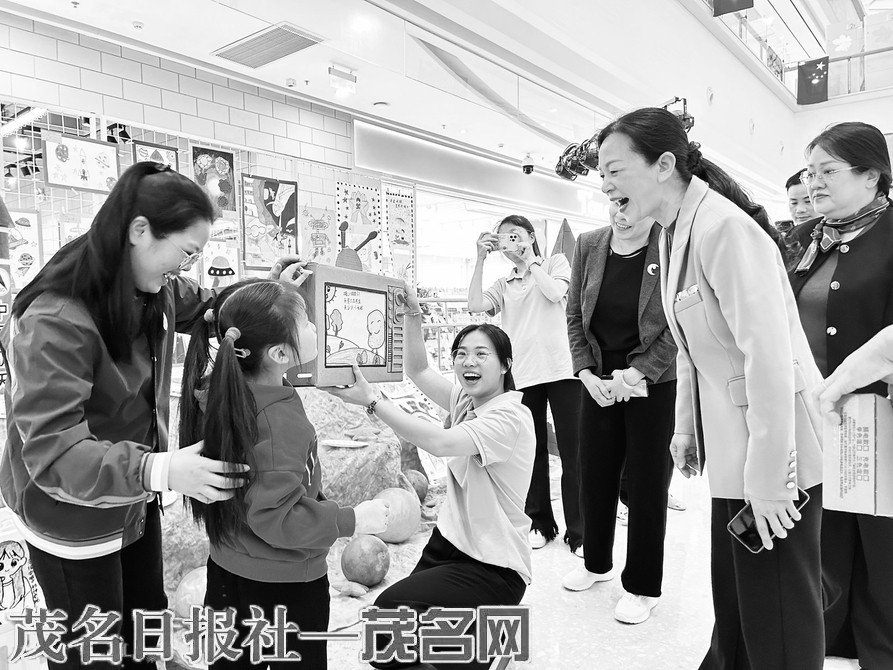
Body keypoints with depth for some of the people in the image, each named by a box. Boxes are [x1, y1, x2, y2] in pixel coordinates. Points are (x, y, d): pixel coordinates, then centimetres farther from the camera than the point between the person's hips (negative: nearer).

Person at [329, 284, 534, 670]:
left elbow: (439, 443, -32)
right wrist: (412, 315, -8)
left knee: (389, 607, -22)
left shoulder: (511, 417, -21)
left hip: (493, 567, -7)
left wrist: (373, 401, -31)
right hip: (448, 541, 7)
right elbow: (417, 370, 5)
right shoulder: (465, 398, 3)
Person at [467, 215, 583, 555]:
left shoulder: (556, 262, 12)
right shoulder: (504, 284, 17)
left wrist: (529, 260, -2)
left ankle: (578, 531, 8)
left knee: (572, 453, -1)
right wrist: (481, 259, -4)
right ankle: (539, 523, 22)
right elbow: (475, 305, -1)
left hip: (562, 369, -3)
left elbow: (555, 292, -9)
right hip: (522, 375, 3)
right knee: (532, 453, 9)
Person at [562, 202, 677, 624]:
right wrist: (586, 372, -4)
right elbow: (574, 315, 5)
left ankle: (643, 587, 24)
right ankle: (596, 562, 38)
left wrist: (637, 372, -17)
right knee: (595, 475, 14)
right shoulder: (588, 245, 0)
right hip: (598, 382, 4)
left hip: (655, 383, -4)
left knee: (648, 483, 5)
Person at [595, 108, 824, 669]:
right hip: (730, 448, 8)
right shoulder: (672, 232, 8)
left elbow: (768, 354, -24)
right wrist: (687, 426, 13)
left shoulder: (723, 227, -20)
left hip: (776, 451, -8)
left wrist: (769, 480, -21)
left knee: (776, 622, 7)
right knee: (733, 599, 19)